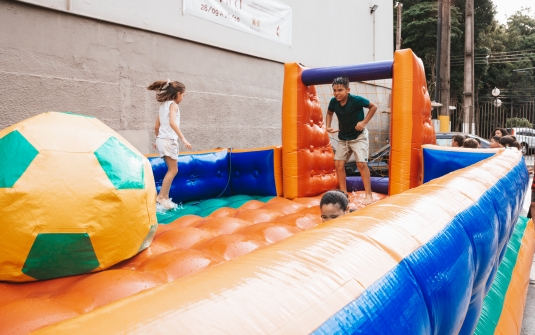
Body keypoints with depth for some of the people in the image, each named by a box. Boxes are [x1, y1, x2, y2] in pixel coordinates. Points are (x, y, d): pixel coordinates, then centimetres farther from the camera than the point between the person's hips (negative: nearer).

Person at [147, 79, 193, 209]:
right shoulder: (173, 104, -8)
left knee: (172, 170, 13)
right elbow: (172, 122, -25)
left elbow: (156, 127, 18)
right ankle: (162, 197, 1)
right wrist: (183, 138, -29)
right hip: (169, 140, -8)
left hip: (162, 140, 8)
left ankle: (165, 197, 13)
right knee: (173, 170, -1)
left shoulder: (163, 105, 17)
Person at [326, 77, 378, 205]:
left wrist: (364, 122, -18)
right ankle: (344, 193, 12)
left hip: (359, 136, -5)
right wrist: (328, 126, -4)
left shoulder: (356, 100, -23)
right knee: (338, 163, 0)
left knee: (361, 163, -14)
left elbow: (373, 107, -11)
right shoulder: (333, 102, -11)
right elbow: (329, 113, 11)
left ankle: (369, 194, -3)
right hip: (343, 138, 5)